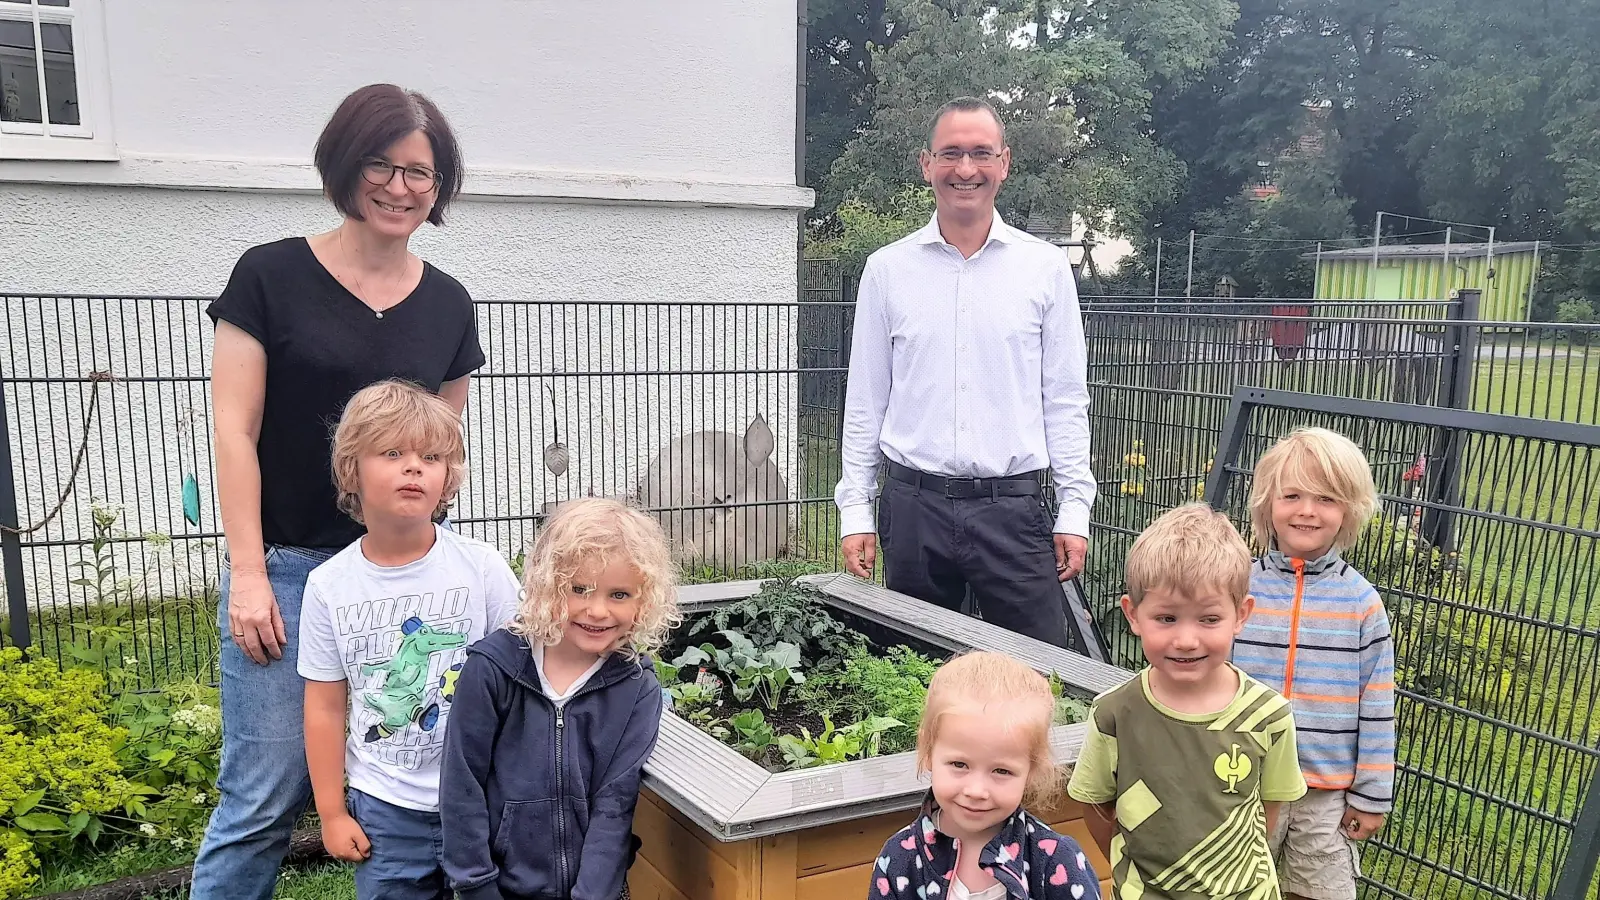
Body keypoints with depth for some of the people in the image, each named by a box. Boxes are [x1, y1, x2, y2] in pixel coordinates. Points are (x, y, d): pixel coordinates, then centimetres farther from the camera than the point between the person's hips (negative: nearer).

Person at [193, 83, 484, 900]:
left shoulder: (447, 305, 8)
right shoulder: (271, 277, -2)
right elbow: (234, 430, -4)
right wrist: (248, 573, -8)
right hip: (286, 566, -3)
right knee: (265, 793, -1)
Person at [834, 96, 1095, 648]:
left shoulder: (1046, 268, 4)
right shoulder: (886, 270, 5)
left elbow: (1066, 399, 5)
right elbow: (864, 400, 7)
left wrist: (1074, 510, 0)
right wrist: (856, 511, 3)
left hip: (1013, 505, -1)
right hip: (914, 504, 1)